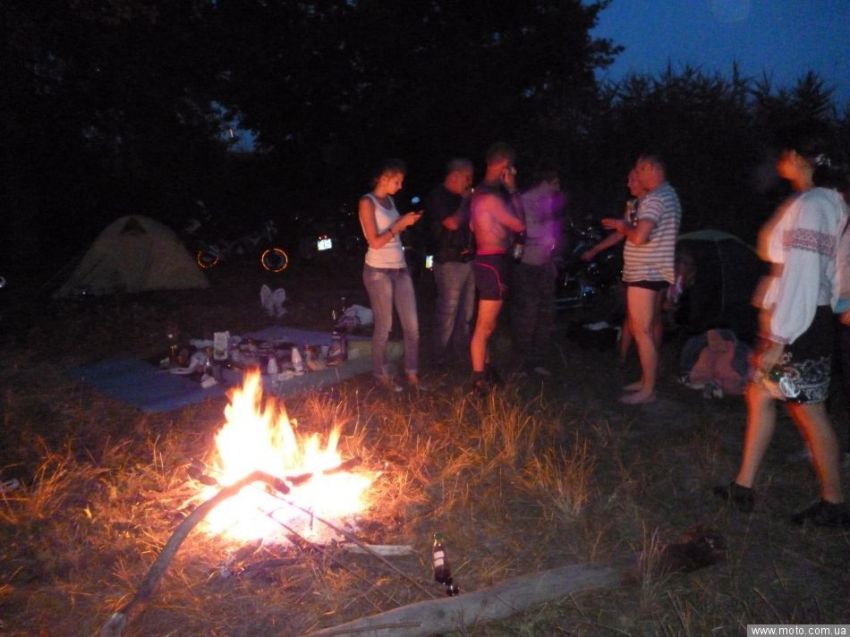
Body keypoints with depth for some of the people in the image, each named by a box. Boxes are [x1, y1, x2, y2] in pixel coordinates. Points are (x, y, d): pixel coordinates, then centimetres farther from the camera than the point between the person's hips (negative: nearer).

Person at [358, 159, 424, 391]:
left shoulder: (389, 200, 14)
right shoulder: (367, 202, -8)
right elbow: (375, 242, -14)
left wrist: (407, 221, 4)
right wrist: (400, 224, -13)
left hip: (400, 268, 7)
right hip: (379, 271, -7)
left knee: (412, 324, 4)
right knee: (384, 326, 1)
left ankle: (412, 372, 14)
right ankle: (381, 375, 15)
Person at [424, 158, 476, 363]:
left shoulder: (459, 197, 16)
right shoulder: (437, 197, -10)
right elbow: (453, 223, -21)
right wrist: (465, 201, -10)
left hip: (467, 260, 9)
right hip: (450, 262, -9)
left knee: (466, 311, 14)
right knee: (448, 312, -5)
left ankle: (462, 349, 26)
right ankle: (440, 356, 4)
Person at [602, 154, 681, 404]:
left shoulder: (654, 199, -18)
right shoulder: (668, 195, 16)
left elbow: (639, 237, -28)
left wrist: (623, 226, -9)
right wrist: (622, 226, 14)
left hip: (644, 275, -11)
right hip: (656, 273, 11)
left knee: (642, 332, -5)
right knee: (648, 329, 17)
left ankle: (648, 390, 1)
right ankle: (646, 381, 26)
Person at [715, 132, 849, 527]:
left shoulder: (810, 205, -16)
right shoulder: (809, 203, 14)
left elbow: (802, 275, -23)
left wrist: (778, 341, -23)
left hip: (797, 327, -10)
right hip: (785, 320, 10)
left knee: (809, 413, 1)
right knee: (760, 397, 14)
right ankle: (743, 488, 22)